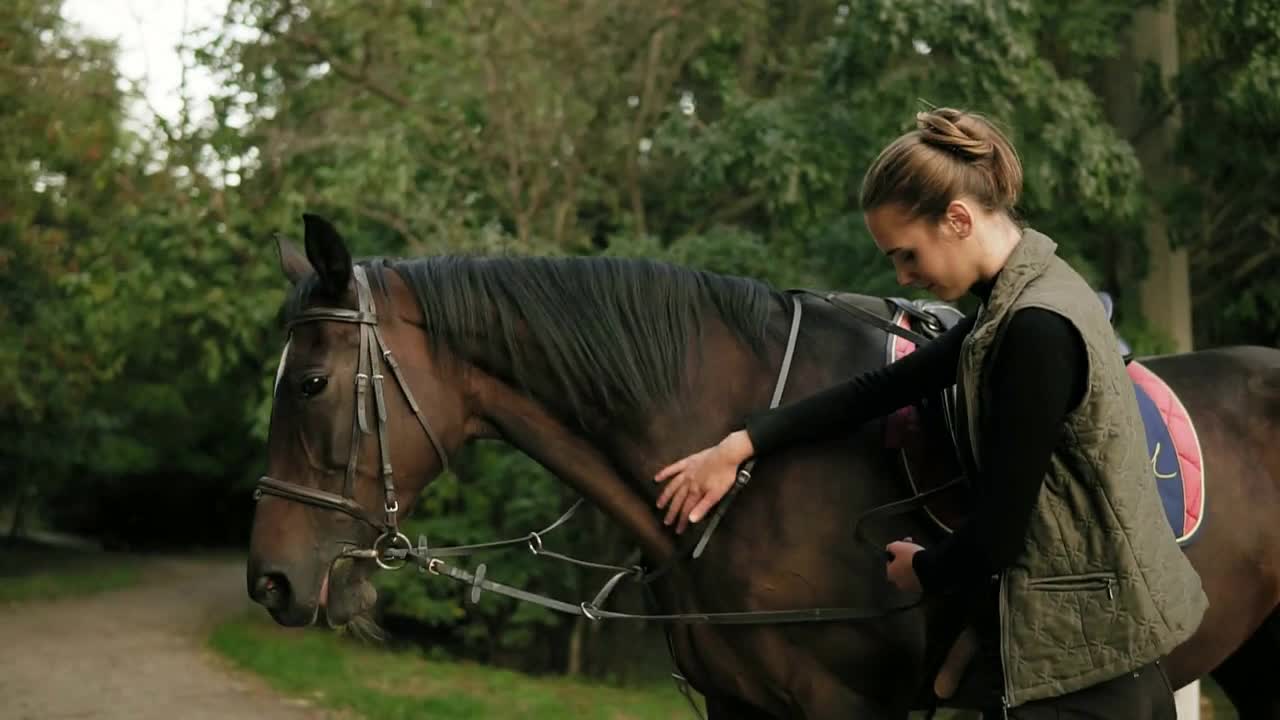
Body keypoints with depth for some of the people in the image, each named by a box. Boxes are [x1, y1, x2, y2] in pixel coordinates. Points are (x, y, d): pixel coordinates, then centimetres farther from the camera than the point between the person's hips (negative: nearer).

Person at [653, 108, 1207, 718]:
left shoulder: (1038, 329, -22)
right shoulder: (1023, 300, 8)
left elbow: (1001, 528, -20)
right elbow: (888, 387, 13)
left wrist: (923, 570, 1)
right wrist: (741, 444, 8)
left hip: (1079, 663, -9)